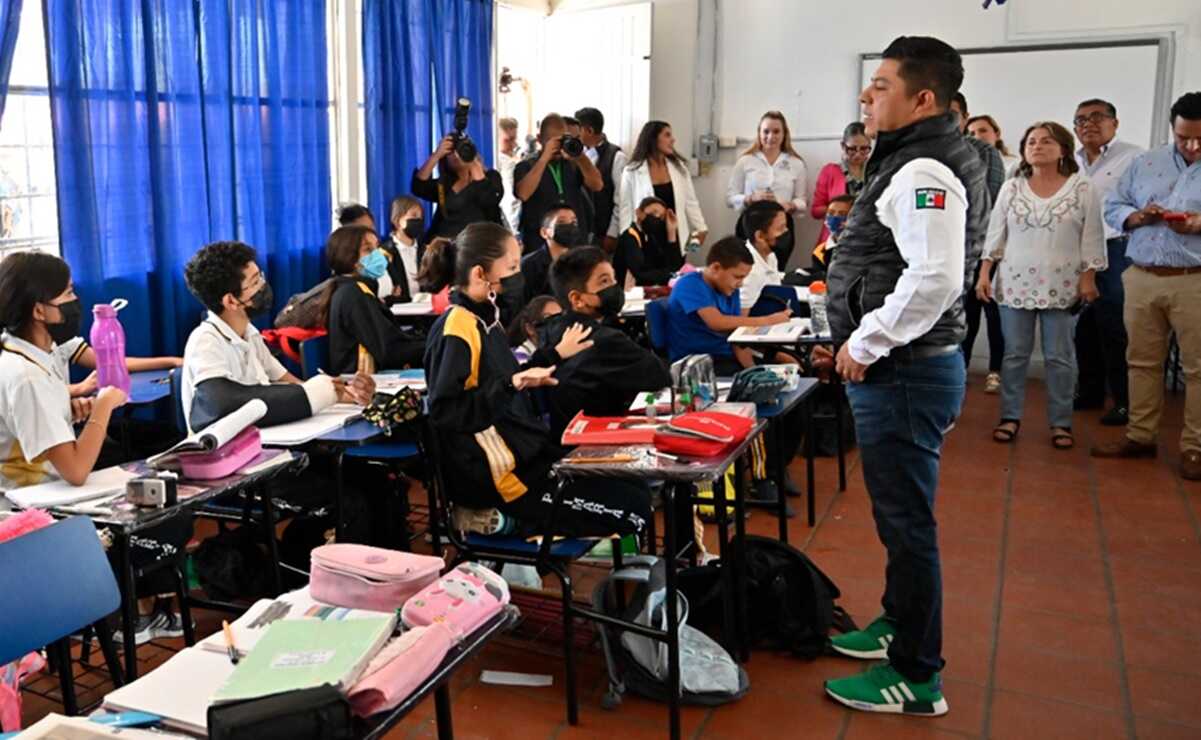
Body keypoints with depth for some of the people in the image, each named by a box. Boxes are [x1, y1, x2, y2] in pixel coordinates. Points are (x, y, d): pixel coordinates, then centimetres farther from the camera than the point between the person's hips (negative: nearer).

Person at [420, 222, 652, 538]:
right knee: (633, 509, -9)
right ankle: (508, 519, -4)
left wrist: (555, 355, 22)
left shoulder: (484, 319, 10)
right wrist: (511, 385, -30)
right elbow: (443, 412, -24)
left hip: (523, 451, 10)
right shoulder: (456, 329, -18)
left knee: (636, 488, 11)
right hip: (495, 473, -10)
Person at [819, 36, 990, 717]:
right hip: (899, 366, 10)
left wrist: (866, 345, -20)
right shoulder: (919, 161, 14)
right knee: (900, 514, 23)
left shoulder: (923, 172, -18)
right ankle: (899, 624, 41)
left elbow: (935, 278, -31)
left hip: (905, 372, -10)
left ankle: (917, 677, 14)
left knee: (907, 521, 0)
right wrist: (860, 343, 18)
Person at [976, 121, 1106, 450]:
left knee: (1060, 357, 4)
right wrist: (984, 274, 1)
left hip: (1061, 287, -2)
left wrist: (1088, 278, -6)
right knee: (1014, 354, 6)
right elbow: (995, 234, 6)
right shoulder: (1011, 188, 5)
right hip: (1016, 284, 2)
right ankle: (1010, 416, 16)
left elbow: (1091, 237, -1)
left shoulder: (1083, 188, -2)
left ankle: (1061, 422, 14)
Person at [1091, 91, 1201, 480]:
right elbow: (1112, 207, 11)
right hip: (1141, 278, 4)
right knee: (1142, 361, 11)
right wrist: (1137, 216, -10)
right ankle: (1140, 436, 22)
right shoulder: (1144, 163, 11)